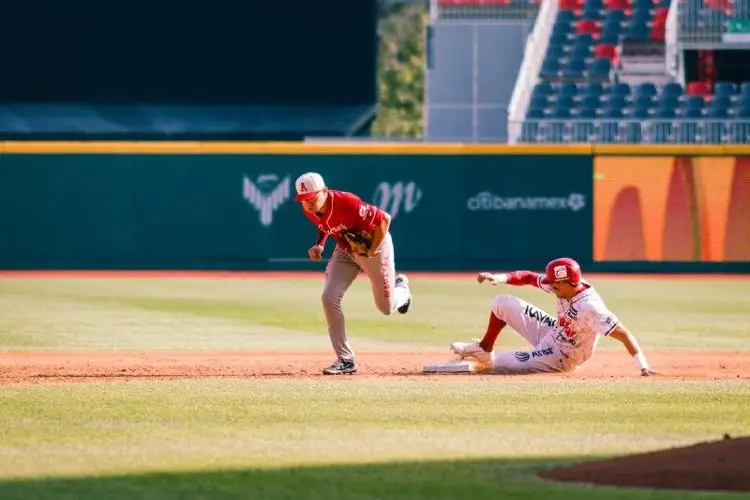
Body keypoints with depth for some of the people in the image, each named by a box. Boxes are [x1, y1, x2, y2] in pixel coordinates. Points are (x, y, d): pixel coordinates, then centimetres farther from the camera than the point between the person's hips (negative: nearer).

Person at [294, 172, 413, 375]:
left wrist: (372, 252, -24)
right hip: (345, 250, 5)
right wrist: (319, 244, -10)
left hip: (374, 245, -5)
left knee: (387, 307, 7)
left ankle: (401, 287, 46)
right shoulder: (309, 210, -14)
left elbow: (384, 219, -30)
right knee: (329, 298, -13)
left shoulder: (347, 203, -37)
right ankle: (346, 360, -6)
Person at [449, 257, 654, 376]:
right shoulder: (564, 286, -16)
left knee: (513, 364, -20)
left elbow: (624, 334, -40)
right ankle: (484, 349, 20)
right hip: (553, 332, 8)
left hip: (561, 358, -8)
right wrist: (499, 278, -21)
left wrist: (643, 367, -47)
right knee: (503, 302, 2)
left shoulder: (590, 308, -39)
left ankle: (486, 361, 16)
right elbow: (530, 277, -6)